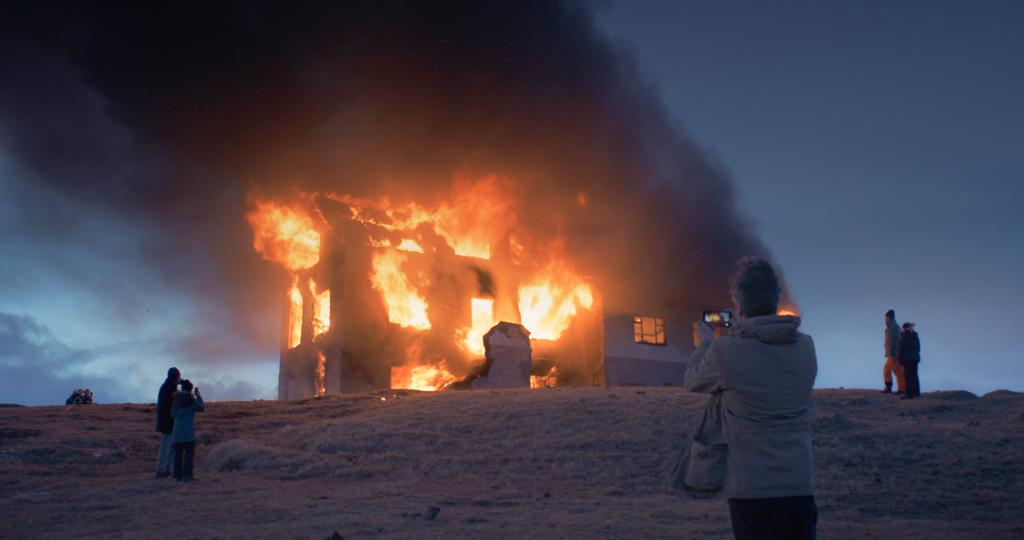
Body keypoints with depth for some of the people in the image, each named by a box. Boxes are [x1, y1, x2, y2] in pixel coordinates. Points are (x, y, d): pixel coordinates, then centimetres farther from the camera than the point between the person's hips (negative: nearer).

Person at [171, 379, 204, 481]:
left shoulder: (176, 399, 3)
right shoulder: (191, 399, -7)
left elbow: (173, 414, 9)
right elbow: (200, 408, 9)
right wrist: (198, 395, 17)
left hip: (177, 429, 4)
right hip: (189, 430, -4)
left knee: (178, 452, 8)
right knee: (189, 452, 1)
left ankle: (178, 475, 7)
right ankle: (186, 475, -5)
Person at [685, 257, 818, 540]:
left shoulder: (725, 351, -14)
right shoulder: (805, 347, 0)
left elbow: (692, 381, 6)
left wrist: (706, 341, 22)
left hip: (752, 492, -4)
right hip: (801, 486, 4)